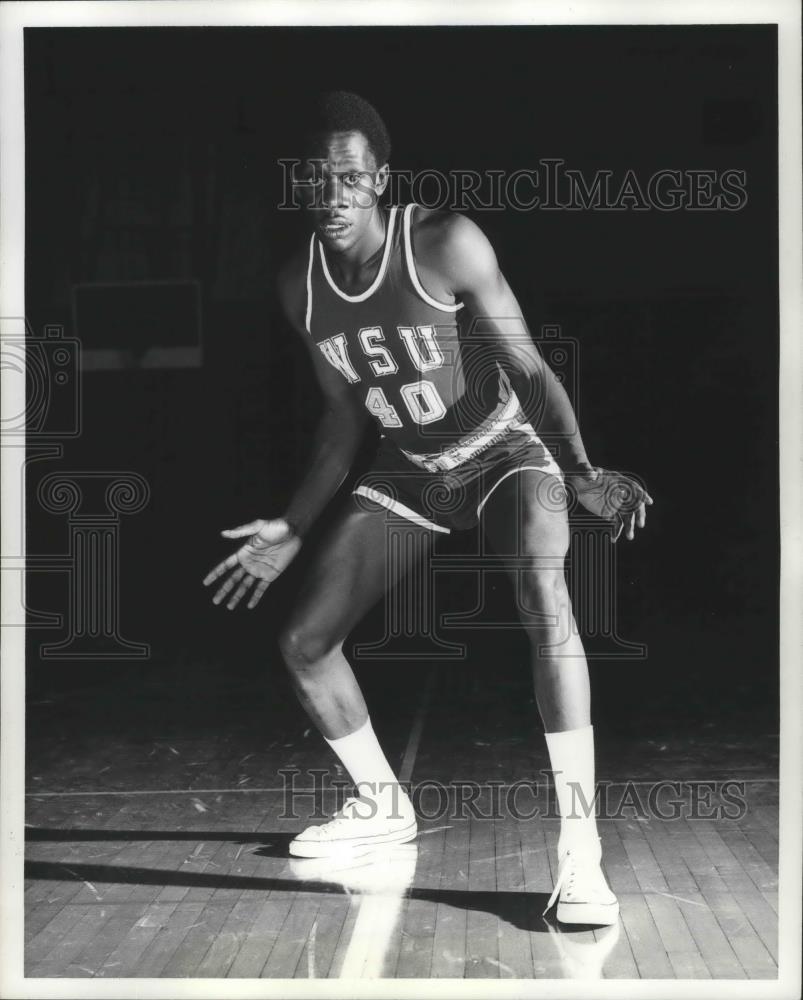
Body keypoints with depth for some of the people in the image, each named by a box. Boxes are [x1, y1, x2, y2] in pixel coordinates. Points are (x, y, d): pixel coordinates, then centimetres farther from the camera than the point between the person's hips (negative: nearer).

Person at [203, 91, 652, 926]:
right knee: (304, 642, 2)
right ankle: (382, 805, 28)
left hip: (504, 451, -5)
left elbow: (528, 369, -20)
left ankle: (580, 853, -33)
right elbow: (344, 417, 4)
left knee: (544, 596, -35)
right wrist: (294, 528, 5)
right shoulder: (299, 285, -9)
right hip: (408, 469, 6)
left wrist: (583, 475, -35)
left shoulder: (446, 245, -24)